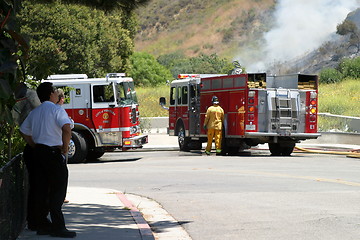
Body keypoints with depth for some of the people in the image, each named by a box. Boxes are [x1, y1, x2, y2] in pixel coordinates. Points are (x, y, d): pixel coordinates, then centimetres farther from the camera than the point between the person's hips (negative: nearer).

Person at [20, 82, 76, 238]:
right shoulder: (56, 110, -10)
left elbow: (24, 131, 22)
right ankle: (57, 227, -8)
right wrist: (65, 148, -13)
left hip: (38, 152, 8)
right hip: (53, 152, -8)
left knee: (42, 190, 10)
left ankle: (42, 225, 14)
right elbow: (66, 129, -24)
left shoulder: (34, 112, 14)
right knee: (58, 190, -5)